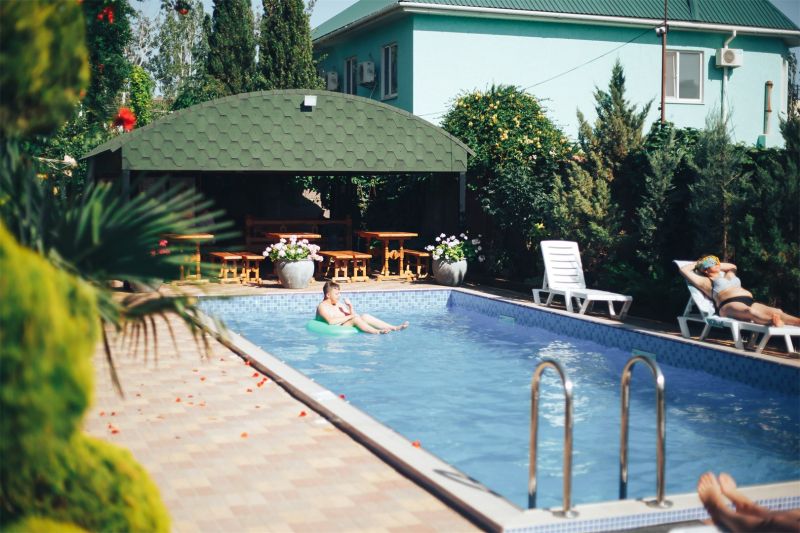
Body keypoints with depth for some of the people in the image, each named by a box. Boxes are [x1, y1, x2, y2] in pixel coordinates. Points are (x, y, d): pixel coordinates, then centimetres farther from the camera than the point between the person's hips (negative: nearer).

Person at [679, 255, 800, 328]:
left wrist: (718, 265, 49)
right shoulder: (705, 282, 19)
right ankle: (774, 322, -73)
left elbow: (733, 266, 62)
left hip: (750, 302, 7)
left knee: (776, 311, -25)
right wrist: (698, 263, 32)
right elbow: (683, 270, 15)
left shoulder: (728, 276, 40)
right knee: (751, 312, -44)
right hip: (728, 305, -7)